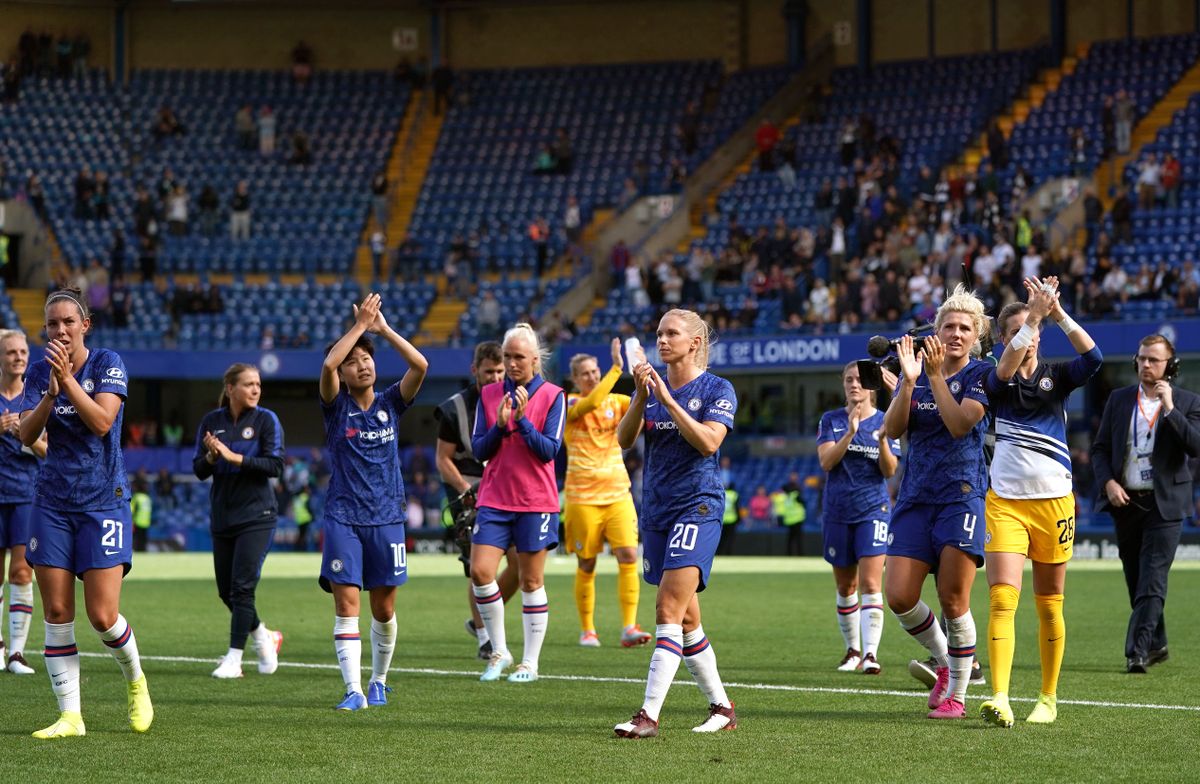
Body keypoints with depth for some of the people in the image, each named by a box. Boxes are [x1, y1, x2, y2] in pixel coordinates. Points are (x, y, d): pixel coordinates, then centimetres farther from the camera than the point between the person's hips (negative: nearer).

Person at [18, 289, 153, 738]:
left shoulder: (108, 363, -5)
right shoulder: (39, 373, 5)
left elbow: (102, 422, -18)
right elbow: (26, 436, -6)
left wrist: (68, 380, -24)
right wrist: (51, 393, -19)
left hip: (103, 501, -3)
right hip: (53, 502, 4)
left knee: (102, 615, -9)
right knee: (56, 612, -2)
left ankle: (135, 682, 20)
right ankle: (69, 716, 3)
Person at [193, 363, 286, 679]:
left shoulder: (266, 420, -4)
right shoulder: (211, 421, 5)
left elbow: (275, 466, -12)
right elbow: (199, 471, 5)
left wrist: (235, 457, -20)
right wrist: (211, 456, -16)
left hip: (256, 515, -4)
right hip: (222, 517, 4)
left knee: (242, 587, -12)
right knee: (226, 591, 8)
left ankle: (234, 658, -8)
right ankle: (264, 637, 30)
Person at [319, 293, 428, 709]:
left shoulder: (390, 404, 7)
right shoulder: (337, 406, 1)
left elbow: (420, 364, -8)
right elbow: (328, 365, -19)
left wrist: (383, 328, -7)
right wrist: (359, 324, -13)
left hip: (386, 518, 2)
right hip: (343, 519, -2)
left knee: (384, 609, 8)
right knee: (346, 604, -10)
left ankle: (379, 680, 26)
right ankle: (354, 690, -12)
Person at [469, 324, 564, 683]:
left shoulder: (552, 396, -2)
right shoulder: (489, 394, 6)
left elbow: (550, 450, -9)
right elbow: (478, 450, 4)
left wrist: (522, 420, -20)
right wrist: (500, 425, -13)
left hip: (535, 501, -3)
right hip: (494, 499, 3)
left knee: (531, 582, 2)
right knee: (480, 571, -9)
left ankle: (530, 663, 9)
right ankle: (499, 650, 7)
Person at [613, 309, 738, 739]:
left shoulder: (718, 389, -4)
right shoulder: (651, 387, 11)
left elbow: (709, 442, -18)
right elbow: (624, 439, 0)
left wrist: (668, 400, -19)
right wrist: (642, 396, -15)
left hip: (698, 506, -6)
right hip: (656, 509, 6)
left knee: (669, 610, -17)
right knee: (685, 619, 9)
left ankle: (649, 714, -22)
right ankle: (722, 707, 20)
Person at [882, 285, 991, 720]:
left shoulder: (981, 374, 0)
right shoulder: (917, 371, 11)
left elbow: (960, 423, -15)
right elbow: (892, 429, -2)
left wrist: (936, 375, -16)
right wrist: (909, 381, -14)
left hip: (962, 495, -4)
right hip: (915, 498, 4)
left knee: (952, 599, -8)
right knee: (899, 597, -6)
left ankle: (956, 694, 5)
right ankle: (944, 661, 19)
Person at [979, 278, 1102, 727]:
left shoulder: (1056, 376, 7)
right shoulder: (996, 382, 3)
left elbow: (1092, 357, -12)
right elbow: (1005, 369, -21)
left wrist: (1056, 312, -19)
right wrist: (1037, 312, -30)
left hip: (1053, 500, 2)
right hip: (1005, 500, -2)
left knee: (1049, 607, 8)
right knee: (1002, 599, -16)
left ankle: (1048, 699, 19)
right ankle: (1000, 699, -24)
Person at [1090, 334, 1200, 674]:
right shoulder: (1118, 400, 9)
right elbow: (1100, 448, 11)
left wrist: (1170, 408, -18)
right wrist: (1108, 483, -6)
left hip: (1164, 504, -4)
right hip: (1125, 502, 4)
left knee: (1152, 581, -12)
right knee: (1136, 580, 11)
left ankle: (1138, 651, -17)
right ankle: (1156, 644, 25)